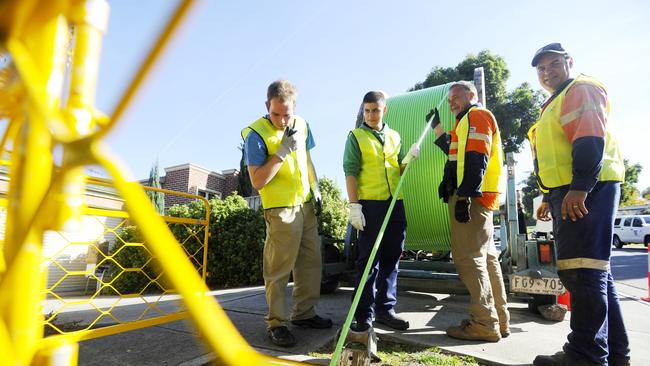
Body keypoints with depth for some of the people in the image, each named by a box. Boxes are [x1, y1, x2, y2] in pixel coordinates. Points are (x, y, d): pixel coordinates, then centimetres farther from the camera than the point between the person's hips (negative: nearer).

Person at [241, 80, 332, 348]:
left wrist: (315, 188, 14)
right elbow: (257, 181, -18)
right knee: (279, 268, -3)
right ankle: (277, 323, 12)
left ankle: (304, 313, 27)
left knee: (311, 261, 12)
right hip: (280, 209, -7)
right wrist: (282, 151, -23)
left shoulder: (301, 125, 6)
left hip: (306, 204, 7)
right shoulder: (256, 134, -14)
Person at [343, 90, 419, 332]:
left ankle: (385, 309, 22)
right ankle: (363, 314, 9)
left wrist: (409, 159, -2)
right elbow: (350, 172, -6)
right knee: (368, 260, -1)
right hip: (370, 204, -5)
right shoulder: (356, 136, 1)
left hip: (395, 203, 5)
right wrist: (354, 206, -14)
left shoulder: (394, 136, 15)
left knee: (391, 259, 10)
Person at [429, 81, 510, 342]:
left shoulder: (477, 116, -3)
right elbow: (454, 152, 40)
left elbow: (477, 159, -18)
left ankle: (484, 324, -4)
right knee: (486, 257, 11)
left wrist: (464, 196, -25)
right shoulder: (469, 120, 27)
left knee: (468, 257, -10)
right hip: (475, 197, 11)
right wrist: (437, 127, 40)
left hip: (471, 196, -11)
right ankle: (499, 320, 20)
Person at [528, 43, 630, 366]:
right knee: (593, 271, 12)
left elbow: (590, 140, -17)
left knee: (582, 270, -11)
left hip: (586, 191, -10)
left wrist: (579, 188, -26)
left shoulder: (581, 89, 0)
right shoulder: (555, 105, 29)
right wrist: (549, 197, 26)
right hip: (569, 193, 10)